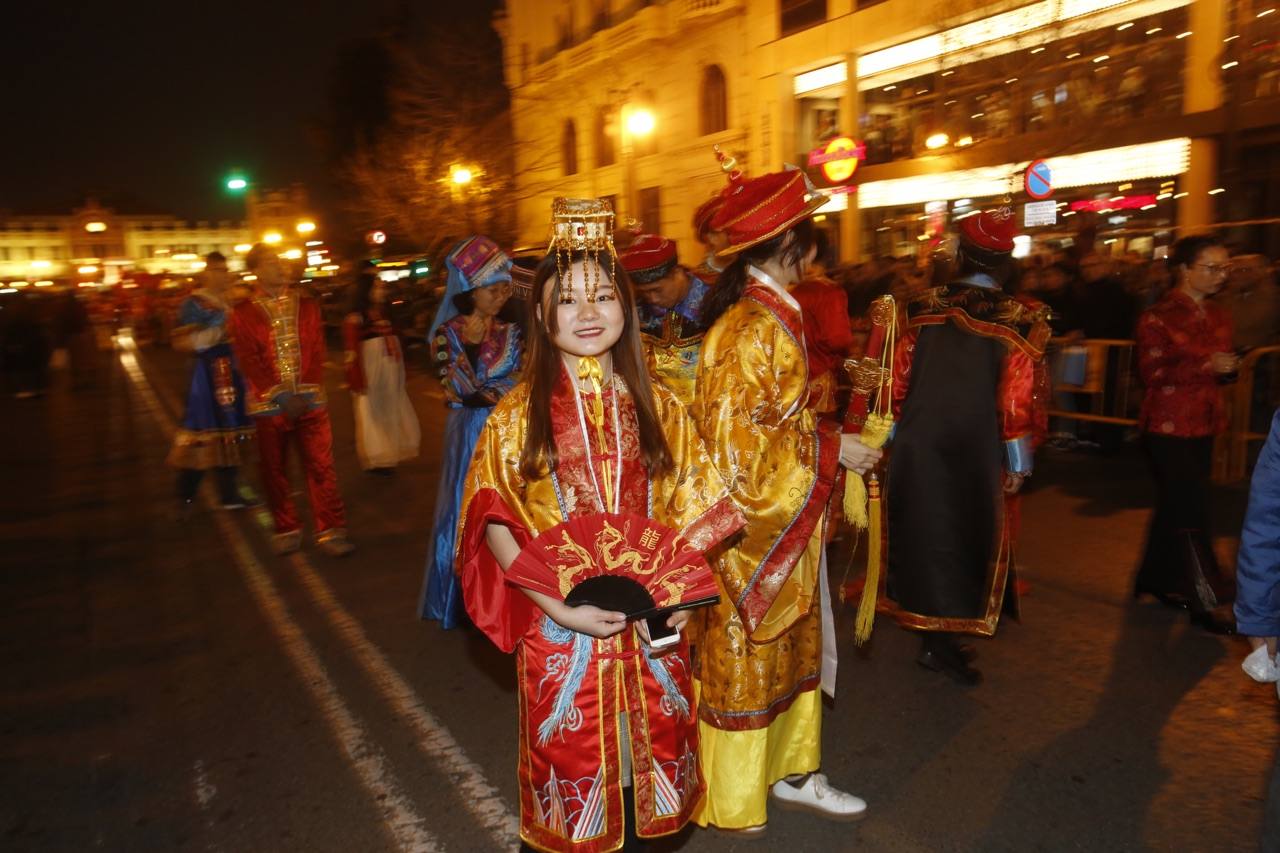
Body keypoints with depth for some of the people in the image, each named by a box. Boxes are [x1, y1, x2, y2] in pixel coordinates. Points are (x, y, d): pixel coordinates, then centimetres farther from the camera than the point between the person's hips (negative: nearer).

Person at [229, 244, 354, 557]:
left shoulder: (306, 302, 7)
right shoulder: (243, 311, 1)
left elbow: (317, 350, 3)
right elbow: (249, 360, -5)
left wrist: (305, 392, -7)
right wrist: (279, 396, -13)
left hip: (309, 399, 1)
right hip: (268, 402, -1)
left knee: (321, 466, -3)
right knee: (274, 469, 7)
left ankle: (330, 530, 4)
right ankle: (287, 530, 21)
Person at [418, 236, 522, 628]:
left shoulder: (512, 332, 4)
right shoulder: (447, 333, -2)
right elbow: (457, 390, -12)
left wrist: (478, 391, -10)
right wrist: (469, 346, -19)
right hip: (469, 435, -2)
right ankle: (465, 601, 18)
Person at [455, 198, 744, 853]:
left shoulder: (657, 407, -1)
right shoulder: (520, 413, -7)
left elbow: (691, 512, 3)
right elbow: (497, 525, -9)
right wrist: (561, 607, -19)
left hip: (649, 626, 2)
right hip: (560, 629, -2)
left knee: (644, 756, 18)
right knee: (574, 758, 13)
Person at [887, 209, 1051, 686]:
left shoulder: (924, 309, -2)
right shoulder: (1019, 321, -9)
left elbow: (898, 380, 0)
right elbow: (1016, 401, -12)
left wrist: (899, 431, 13)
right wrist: (1018, 463, -2)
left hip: (917, 446, 3)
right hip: (975, 454, -3)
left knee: (924, 533, 15)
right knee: (968, 538, 11)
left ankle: (933, 634, 29)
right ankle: (944, 645, 18)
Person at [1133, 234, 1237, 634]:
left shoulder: (1217, 315, 10)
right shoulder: (1160, 316, -12)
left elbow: (1216, 365, 21)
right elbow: (1152, 373, -16)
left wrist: (1229, 367, -1)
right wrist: (1206, 366, -22)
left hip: (1202, 425, 8)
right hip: (1168, 426, -7)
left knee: (1175, 504, 15)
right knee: (1191, 511, -5)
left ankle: (1157, 579, 28)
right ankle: (1205, 602, 2)